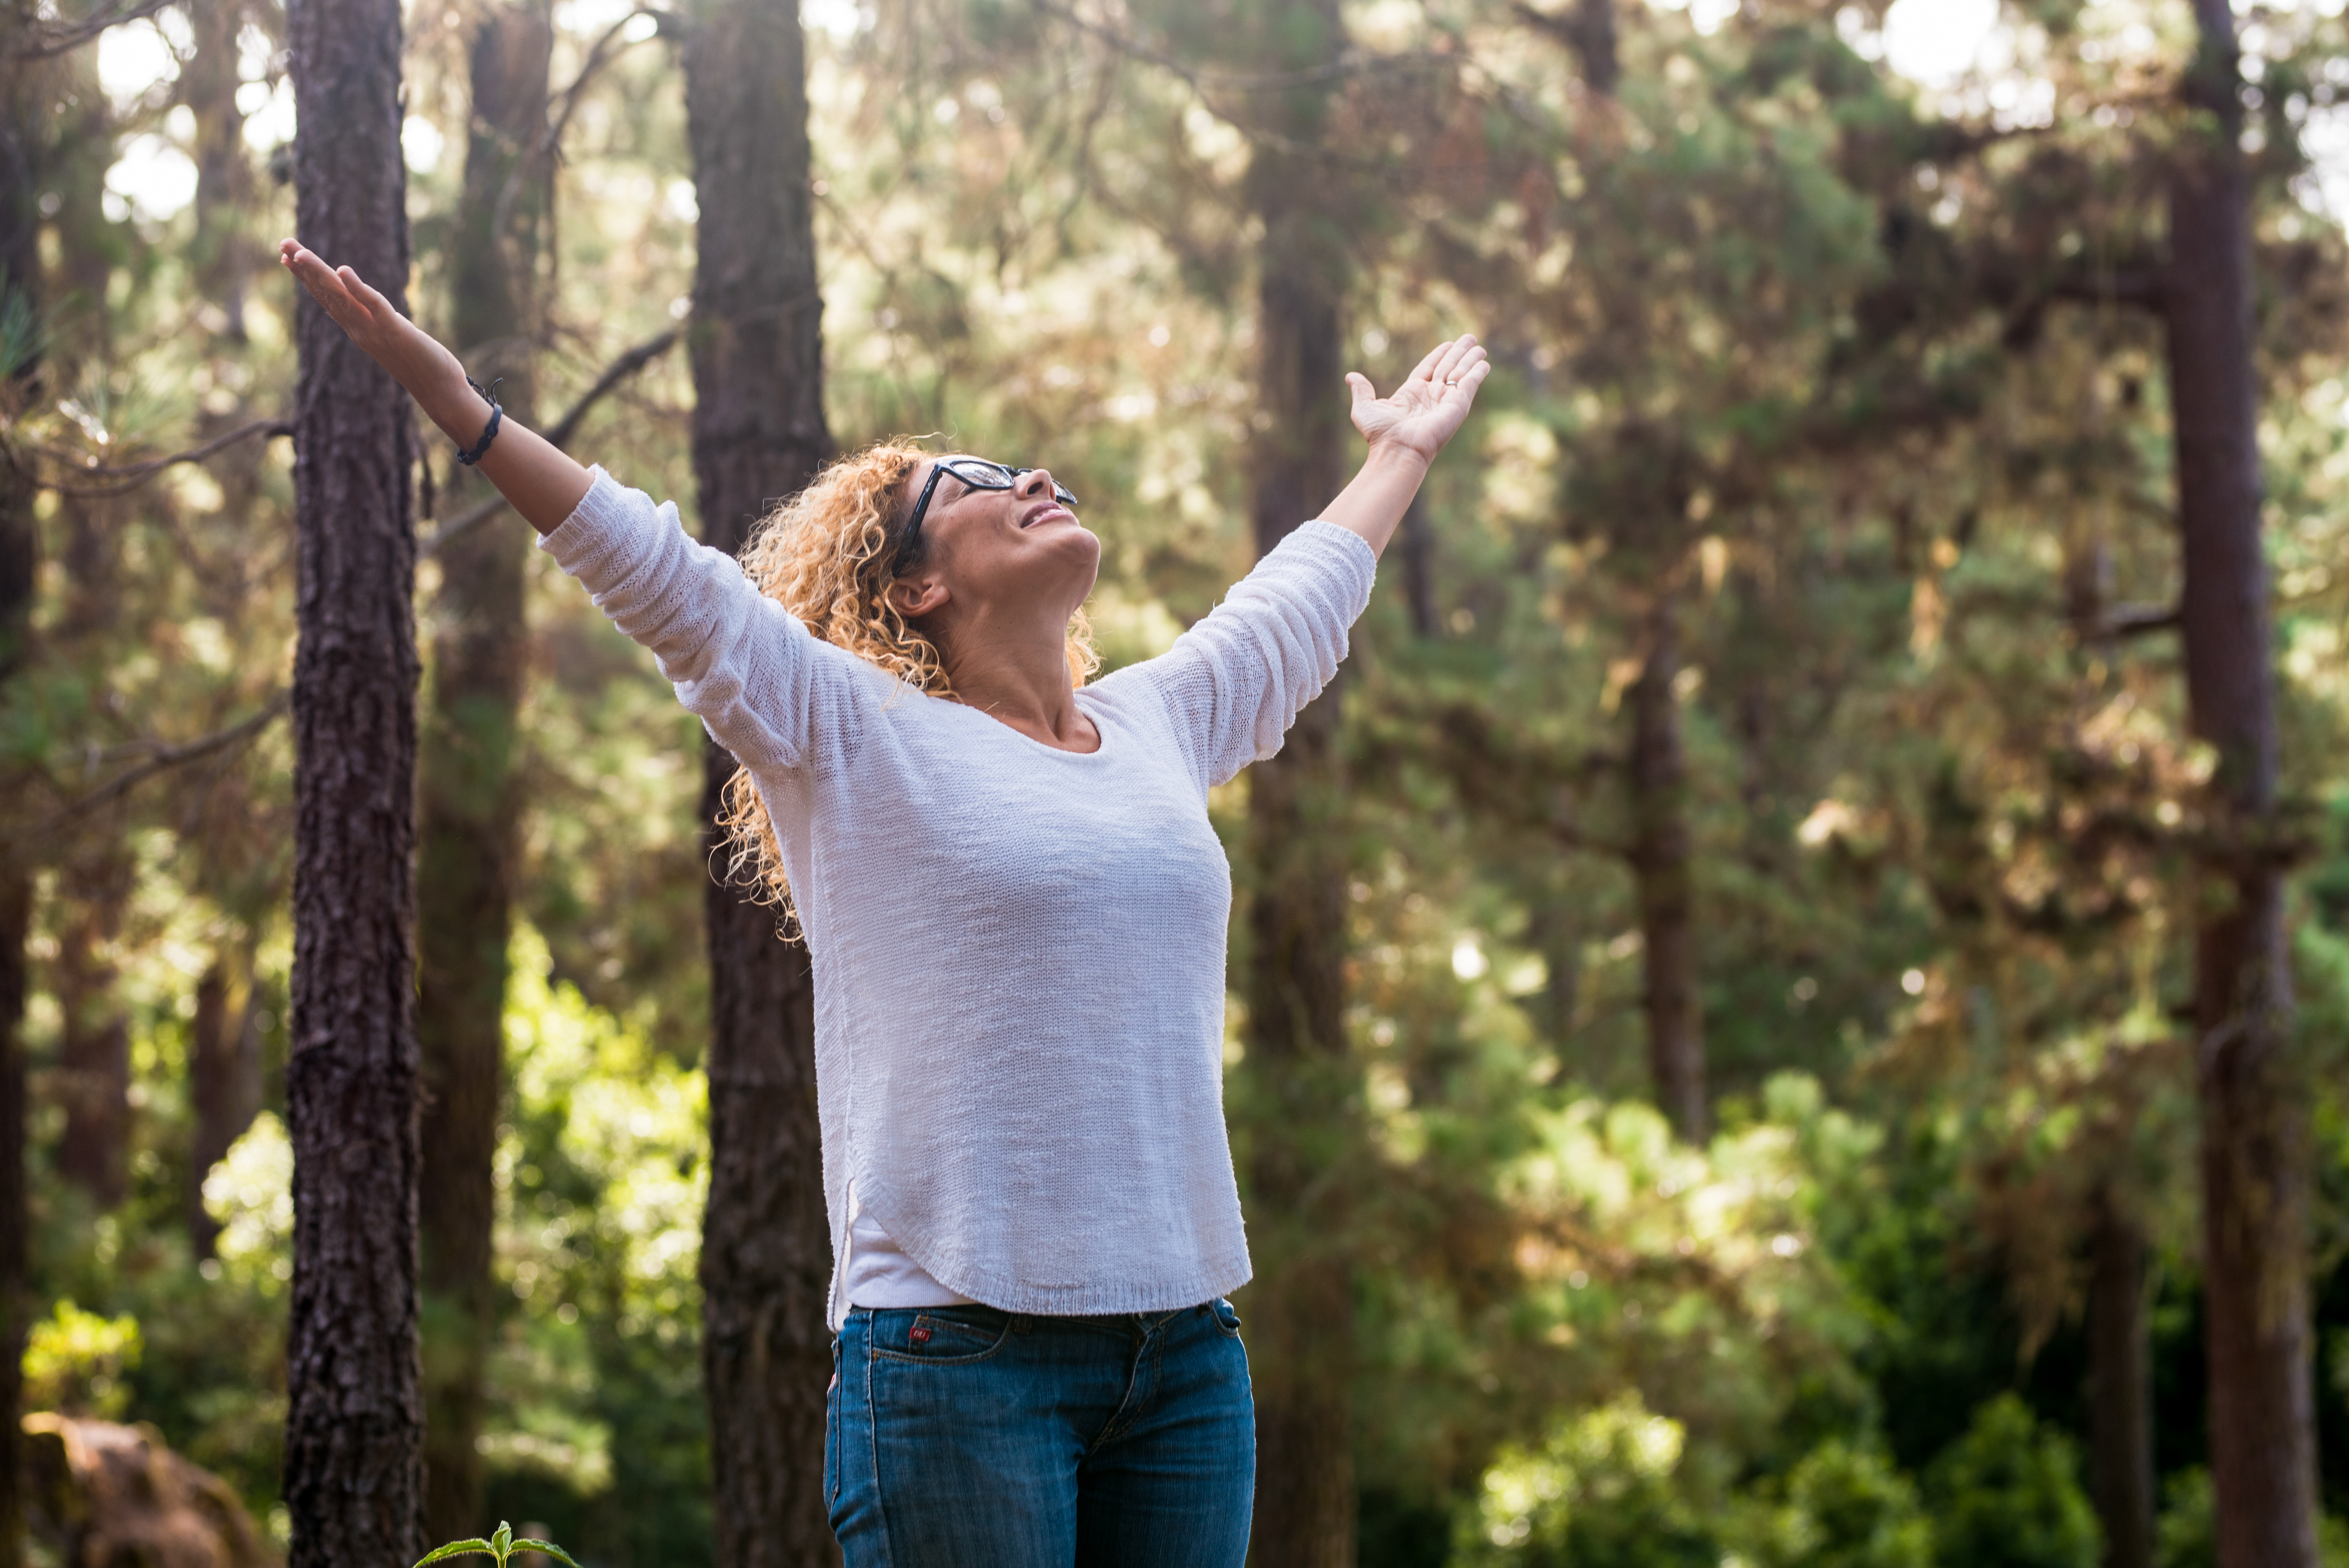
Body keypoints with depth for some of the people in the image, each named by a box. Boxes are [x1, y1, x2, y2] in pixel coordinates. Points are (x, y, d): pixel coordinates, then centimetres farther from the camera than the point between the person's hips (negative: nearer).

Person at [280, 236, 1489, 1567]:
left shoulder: (1160, 724, 18)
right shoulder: (859, 742, 2)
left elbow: (1305, 596, 35)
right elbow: (658, 574, -5)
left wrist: (1404, 455, 50)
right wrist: (464, 410, -12)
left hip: (1187, 1346, 5)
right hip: (959, 1349, -5)